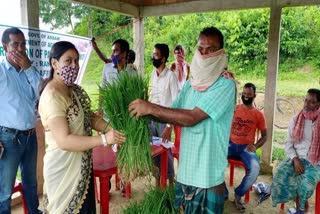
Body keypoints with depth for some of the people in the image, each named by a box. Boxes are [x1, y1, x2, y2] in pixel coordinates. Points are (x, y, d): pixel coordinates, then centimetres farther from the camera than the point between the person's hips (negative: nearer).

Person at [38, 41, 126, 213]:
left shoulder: (74, 89, 6)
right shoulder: (52, 96, -23)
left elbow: (89, 117, 7)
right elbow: (64, 141, -28)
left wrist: (110, 128, -12)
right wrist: (104, 139, -30)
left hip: (82, 165, 8)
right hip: (64, 168, -8)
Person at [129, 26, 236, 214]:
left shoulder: (225, 85, -16)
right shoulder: (191, 83, 6)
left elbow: (191, 117, -25)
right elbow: (174, 113, 5)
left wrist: (151, 108, -23)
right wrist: (147, 111, -11)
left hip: (208, 176, -6)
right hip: (186, 171, 6)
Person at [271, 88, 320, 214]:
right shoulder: (295, 120, 6)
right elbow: (288, 144, 6)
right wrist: (295, 159, -11)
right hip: (295, 158, 2)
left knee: (308, 181, -30)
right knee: (281, 173, -25)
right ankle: (300, 202, 1)